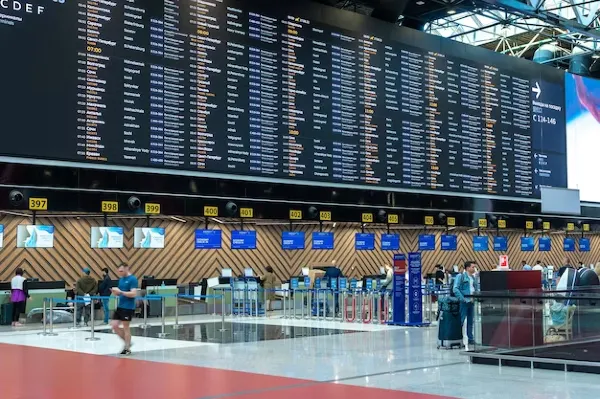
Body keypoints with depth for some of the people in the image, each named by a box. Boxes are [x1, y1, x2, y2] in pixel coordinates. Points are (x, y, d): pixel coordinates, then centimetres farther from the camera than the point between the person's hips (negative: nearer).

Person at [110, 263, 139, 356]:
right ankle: (127, 342, 21)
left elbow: (134, 294, -21)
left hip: (128, 307, -8)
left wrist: (120, 292, -24)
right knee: (114, 325, 6)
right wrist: (115, 291, -5)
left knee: (125, 327, 0)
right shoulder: (121, 279, 12)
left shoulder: (132, 279, -13)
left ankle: (127, 349, 11)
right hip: (120, 306, 8)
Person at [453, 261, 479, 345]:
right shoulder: (460, 276, -7)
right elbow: (455, 289, -14)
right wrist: (462, 299, -21)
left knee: (471, 321, 12)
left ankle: (471, 339, 20)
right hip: (463, 302, -7)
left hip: (471, 302, 7)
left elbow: (477, 289, 20)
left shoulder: (473, 278, 15)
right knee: (461, 321, -4)